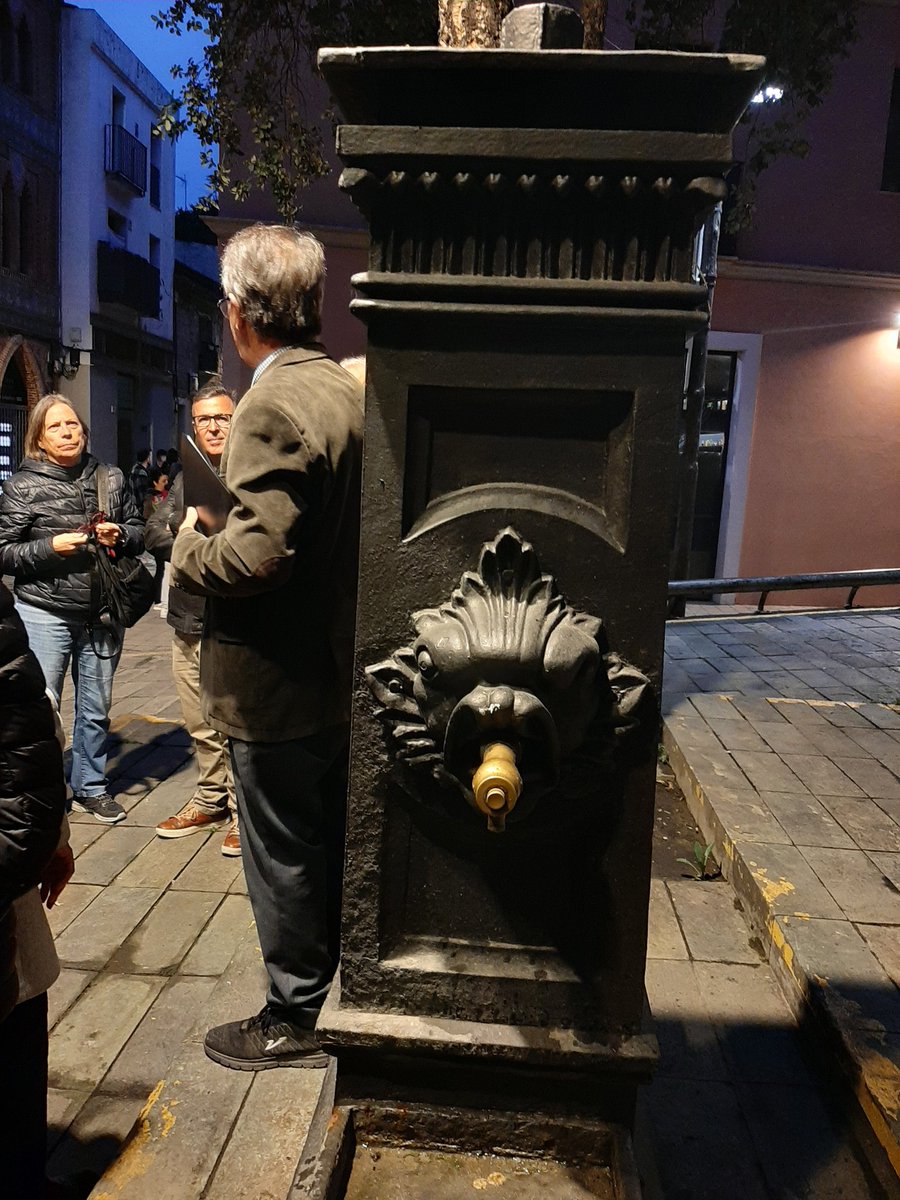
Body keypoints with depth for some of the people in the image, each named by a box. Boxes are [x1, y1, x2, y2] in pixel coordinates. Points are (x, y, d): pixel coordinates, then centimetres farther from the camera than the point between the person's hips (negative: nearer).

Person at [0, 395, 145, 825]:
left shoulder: (111, 478, 6)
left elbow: (139, 531, 15)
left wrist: (120, 536, -7)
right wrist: (50, 547, -18)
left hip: (102, 612, 4)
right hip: (44, 613, -3)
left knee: (96, 708, 14)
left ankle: (90, 788, 30)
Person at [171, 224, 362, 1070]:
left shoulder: (273, 406, -21)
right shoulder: (346, 390, 7)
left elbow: (257, 554, -29)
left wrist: (189, 546, -10)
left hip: (276, 682, -9)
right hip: (337, 670, 9)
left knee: (282, 858, 8)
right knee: (329, 844, 22)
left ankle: (295, 1020, 27)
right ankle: (336, 987, 41)